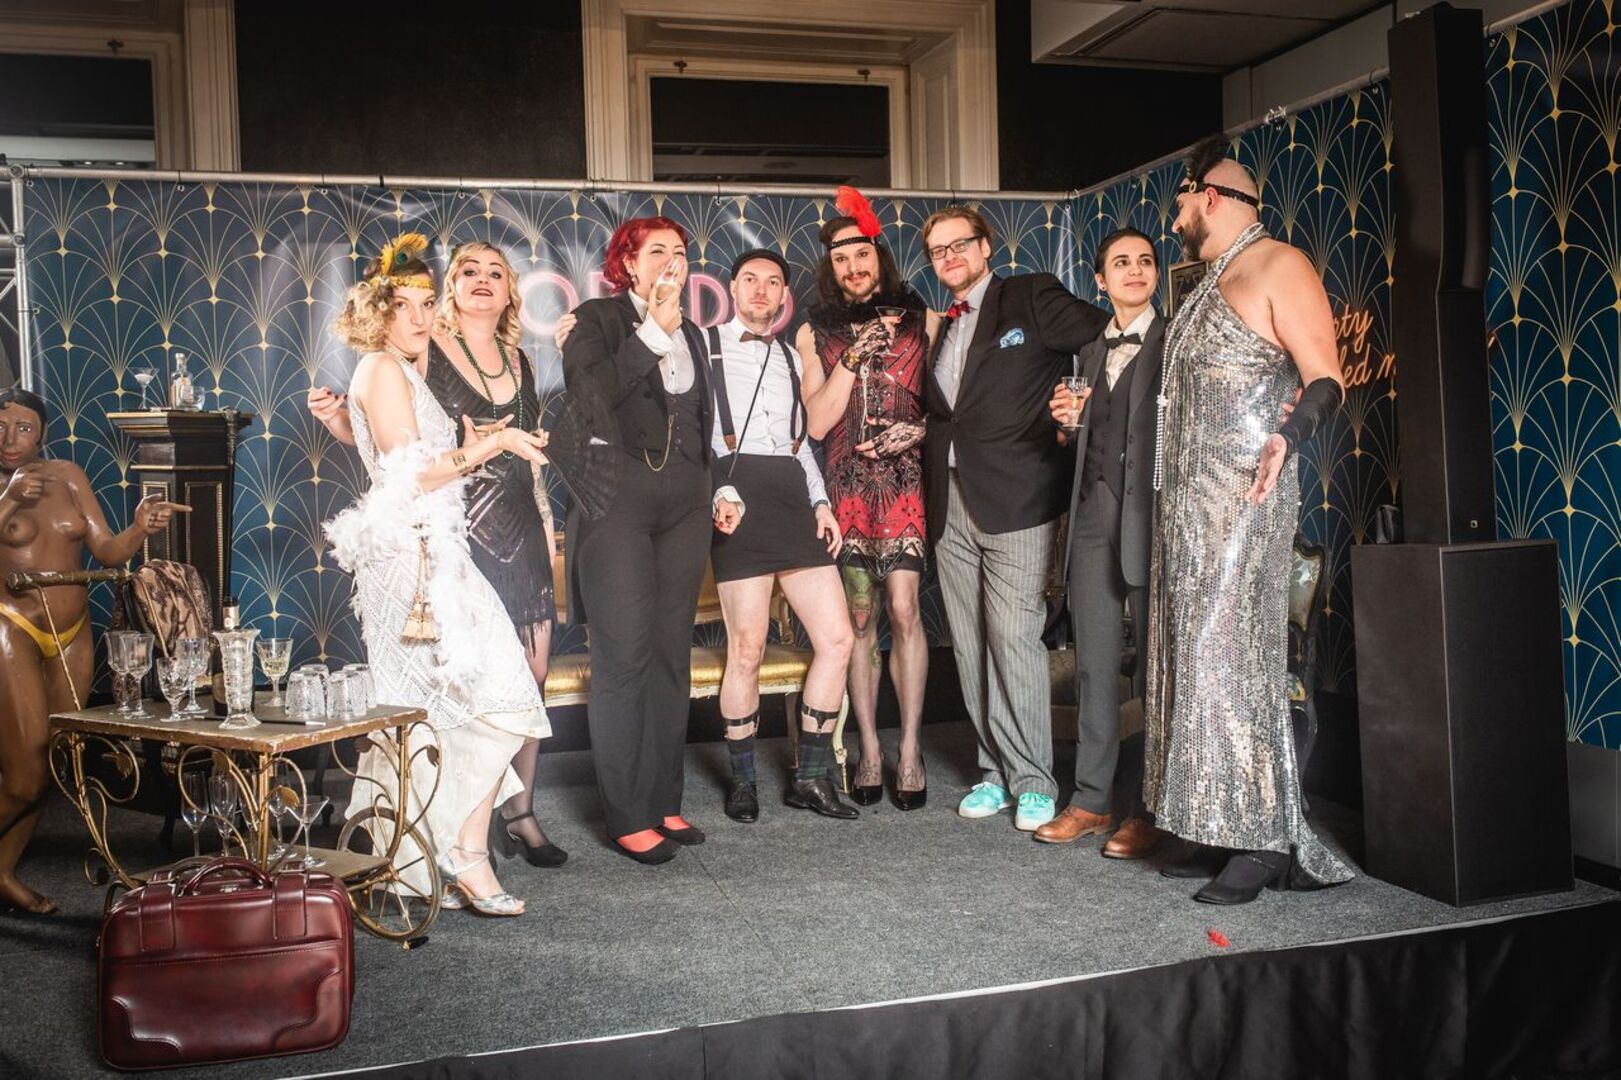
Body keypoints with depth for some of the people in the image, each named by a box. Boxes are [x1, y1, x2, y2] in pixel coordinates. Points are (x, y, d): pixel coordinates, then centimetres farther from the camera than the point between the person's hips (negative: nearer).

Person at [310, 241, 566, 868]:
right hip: (458, 532, -6)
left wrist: (546, 523, 18)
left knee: (532, 672, 4)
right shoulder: (425, 350, 0)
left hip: (521, 533, 6)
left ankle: (520, 813, 16)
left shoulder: (518, 361, 16)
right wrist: (335, 418, -21)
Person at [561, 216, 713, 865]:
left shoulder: (691, 335, 20)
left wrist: (709, 492, 18)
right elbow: (589, 393, -15)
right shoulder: (597, 319, 3)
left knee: (672, 654, 6)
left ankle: (664, 803, 14)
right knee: (624, 655, -9)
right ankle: (628, 818, -3)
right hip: (616, 499, -6)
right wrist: (654, 330, -12)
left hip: (684, 505, 6)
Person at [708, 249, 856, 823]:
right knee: (747, 650, -6)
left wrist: (821, 502, 13)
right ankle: (743, 780, 12)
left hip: (794, 496, 6)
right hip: (738, 498, -5)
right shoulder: (705, 346, 8)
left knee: (837, 637, -2)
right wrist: (717, 495, -15)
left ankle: (811, 777, 9)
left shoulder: (790, 356, 25)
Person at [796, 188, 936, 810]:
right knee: (860, 620, 2)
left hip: (906, 482, -1)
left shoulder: (922, 320, 8)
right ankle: (870, 751, 11)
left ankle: (910, 751, -3)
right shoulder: (815, 333, 10)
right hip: (846, 488, 2)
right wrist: (855, 356, -8)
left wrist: (918, 431, -8)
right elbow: (817, 422, 0)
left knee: (903, 609, -11)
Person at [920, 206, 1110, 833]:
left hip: (1014, 498, -6)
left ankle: (1033, 782, 0)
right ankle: (995, 770, 16)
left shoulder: (1031, 298, 2)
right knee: (970, 646, 6)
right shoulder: (941, 329, 21)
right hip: (950, 506, 6)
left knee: (1014, 638, -10)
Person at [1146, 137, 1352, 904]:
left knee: (1233, 657, -11)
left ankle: (1267, 841, -4)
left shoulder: (1278, 267, -6)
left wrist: (1289, 437, -34)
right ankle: (1221, 832, 12)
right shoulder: (1211, 282, 21)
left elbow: (1326, 379, -15)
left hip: (1243, 496, -9)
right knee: (1193, 657, 7)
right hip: (1189, 497, 9)